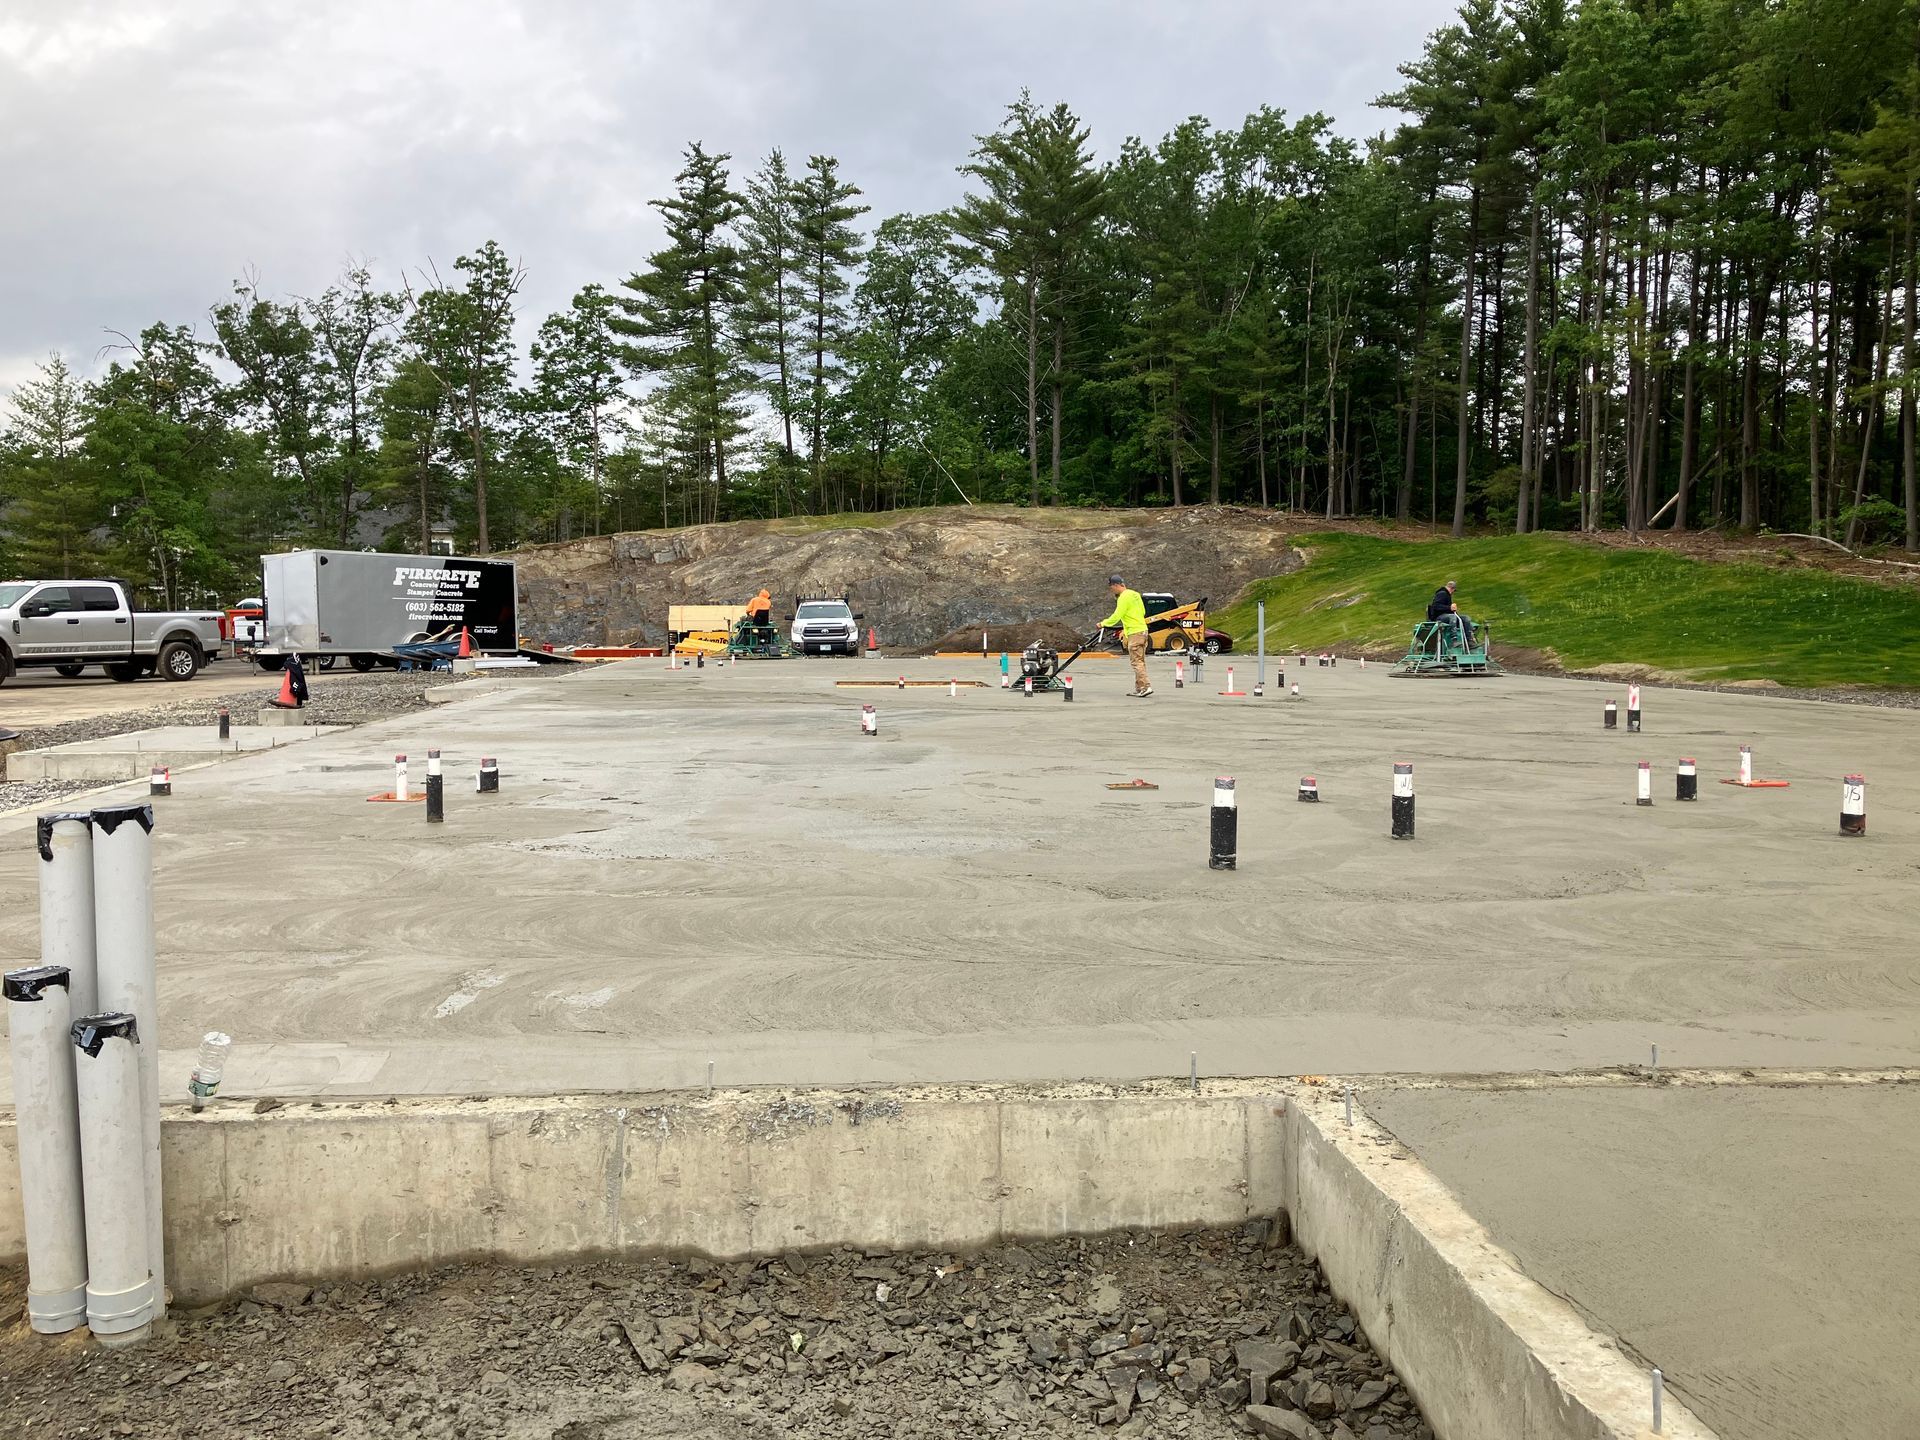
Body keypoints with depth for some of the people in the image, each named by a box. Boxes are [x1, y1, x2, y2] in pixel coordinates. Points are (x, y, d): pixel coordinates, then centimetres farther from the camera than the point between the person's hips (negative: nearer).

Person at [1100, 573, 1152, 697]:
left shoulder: (1124, 597, -14)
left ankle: (1145, 687, -15)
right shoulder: (1135, 594, 14)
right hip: (1143, 630, 10)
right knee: (1140, 662, 11)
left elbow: (1116, 616, -17)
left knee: (1137, 662, -9)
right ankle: (1139, 689, 14)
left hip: (1134, 633, -10)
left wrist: (1103, 623, -2)